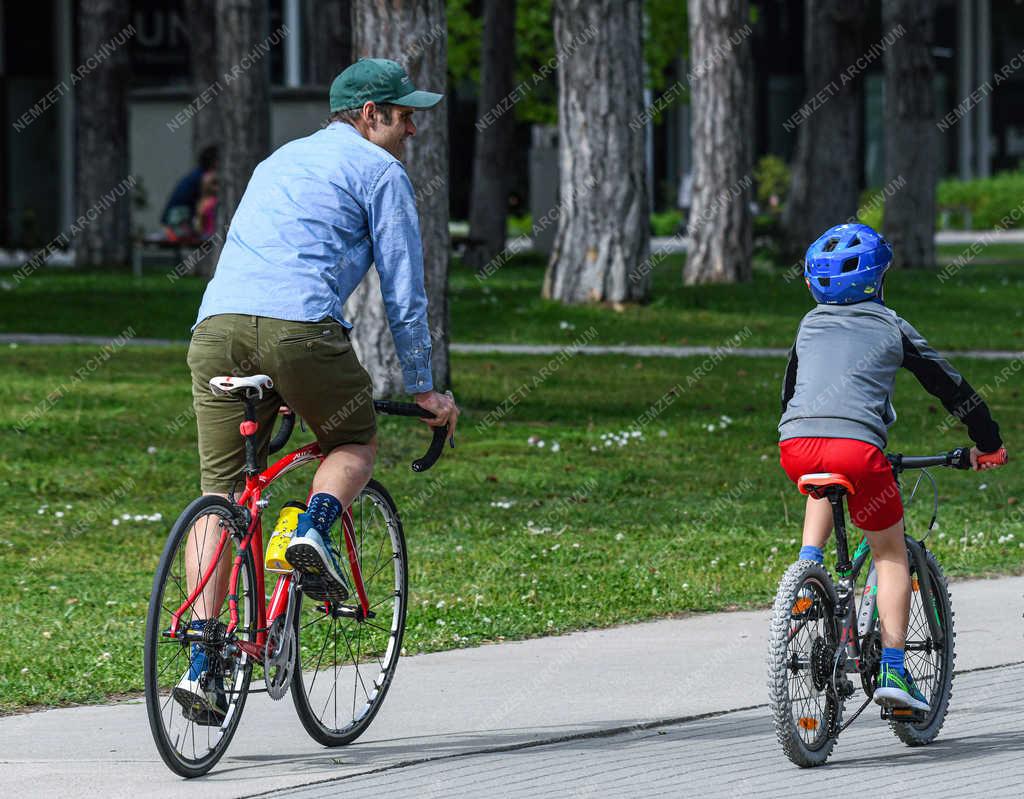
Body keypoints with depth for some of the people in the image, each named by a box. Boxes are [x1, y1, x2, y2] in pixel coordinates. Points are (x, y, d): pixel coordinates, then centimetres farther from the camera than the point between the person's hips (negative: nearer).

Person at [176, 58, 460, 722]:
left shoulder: (279, 162, 33)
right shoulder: (381, 171, 11)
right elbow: (404, 293, 8)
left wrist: (279, 383, 49)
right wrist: (423, 388, 17)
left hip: (217, 324, 5)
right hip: (301, 325, -5)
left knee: (220, 493, 6)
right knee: (356, 442, 21)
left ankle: (200, 661, -4)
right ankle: (315, 533, -8)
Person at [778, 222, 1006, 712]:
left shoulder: (810, 326, 25)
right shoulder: (891, 327, 16)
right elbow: (950, 386, 21)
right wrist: (987, 442, 34)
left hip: (794, 447, 4)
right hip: (856, 445, -3)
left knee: (823, 486, 40)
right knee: (891, 555, 12)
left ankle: (808, 563, 17)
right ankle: (892, 671, 2)